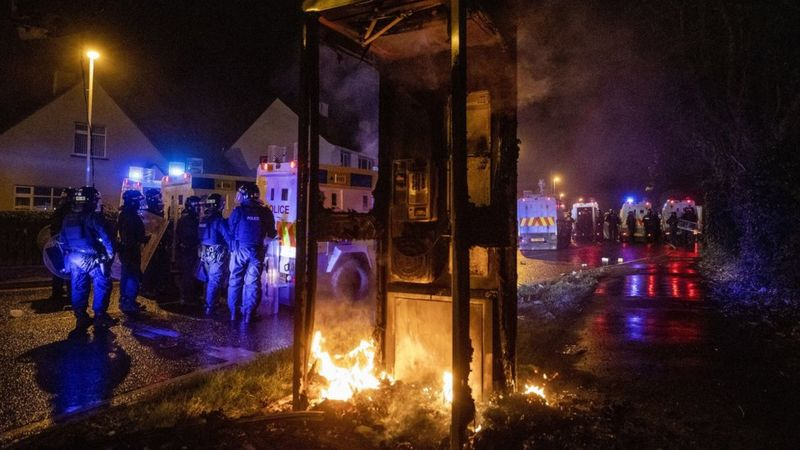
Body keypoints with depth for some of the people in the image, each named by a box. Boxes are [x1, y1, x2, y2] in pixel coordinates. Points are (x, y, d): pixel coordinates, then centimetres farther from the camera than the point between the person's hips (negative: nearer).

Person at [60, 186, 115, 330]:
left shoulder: (68, 218, 9)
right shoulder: (94, 217, -15)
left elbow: (63, 239, 18)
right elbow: (106, 238, -16)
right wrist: (110, 254, -4)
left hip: (74, 258, 7)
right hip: (92, 258, -7)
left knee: (78, 287, 12)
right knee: (102, 285, 4)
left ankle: (80, 317, 16)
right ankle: (100, 316, 5)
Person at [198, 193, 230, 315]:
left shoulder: (202, 220, 6)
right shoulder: (219, 220, -17)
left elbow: (200, 236, 12)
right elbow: (228, 237, -18)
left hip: (204, 253, 7)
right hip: (217, 254, -7)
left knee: (209, 279, 18)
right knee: (215, 281, -1)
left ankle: (208, 303, 27)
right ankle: (210, 307, 1)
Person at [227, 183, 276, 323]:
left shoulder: (238, 211, -5)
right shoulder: (265, 212, -2)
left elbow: (230, 230, 2)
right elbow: (271, 234, 4)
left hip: (239, 250, -1)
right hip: (257, 252, 1)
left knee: (235, 281, 11)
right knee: (253, 283, 6)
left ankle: (233, 313, 16)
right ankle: (248, 315, 7)